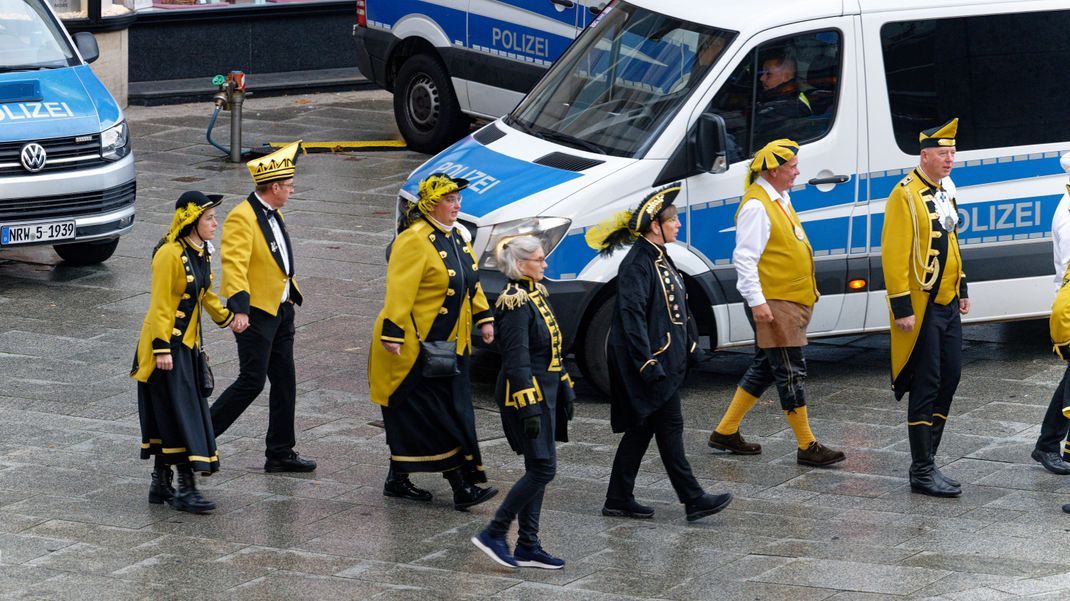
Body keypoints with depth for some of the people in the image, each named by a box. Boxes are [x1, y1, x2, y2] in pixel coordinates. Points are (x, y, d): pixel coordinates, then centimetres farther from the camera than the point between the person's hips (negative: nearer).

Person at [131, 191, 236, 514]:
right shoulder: (170, 254, -19)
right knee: (179, 415, -9)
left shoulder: (201, 252, 8)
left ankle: (161, 484, 19)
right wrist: (161, 348, -21)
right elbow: (160, 305, -19)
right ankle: (186, 489, -8)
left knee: (168, 418, 13)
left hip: (188, 345, 9)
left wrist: (226, 318, 32)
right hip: (167, 347, -9)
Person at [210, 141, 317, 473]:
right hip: (256, 312, -9)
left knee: (285, 382, 10)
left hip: (281, 309, 9)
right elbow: (234, 265, -25)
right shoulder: (241, 218, -17)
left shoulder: (274, 214, 12)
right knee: (252, 381, -9)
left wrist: (291, 295, 25)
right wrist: (240, 309, -33)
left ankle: (281, 453, 17)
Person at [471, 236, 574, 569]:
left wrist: (565, 391, 20)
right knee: (543, 469, -10)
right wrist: (529, 409, -24)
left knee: (537, 471, 10)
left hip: (545, 392, 10)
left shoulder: (536, 295, 13)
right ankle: (494, 533, -4)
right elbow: (517, 362, -21)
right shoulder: (515, 304, -17)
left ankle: (528, 547, 13)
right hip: (527, 394, -10)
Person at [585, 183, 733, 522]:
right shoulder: (637, 265, -17)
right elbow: (632, 316, -22)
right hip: (649, 360, -10)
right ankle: (693, 500, -1)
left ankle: (619, 499, 16)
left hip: (665, 360, 10)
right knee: (669, 427, -5)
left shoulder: (659, 259, 14)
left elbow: (677, 308, 21)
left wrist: (690, 345, 19)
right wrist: (648, 364, -24)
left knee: (640, 429, 11)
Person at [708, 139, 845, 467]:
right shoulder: (757, 206, -17)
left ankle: (726, 431, 24)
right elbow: (744, 257, -21)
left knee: (765, 367, 16)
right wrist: (757, 301, -25)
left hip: (791, 300, 10)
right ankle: (807, 447, -2)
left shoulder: (780, 199, 15)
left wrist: (804, 292, 25)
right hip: (772, 303, -10)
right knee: (791, 372, -6)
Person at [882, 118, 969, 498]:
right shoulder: (905, 195, -14)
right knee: (926, 386, -6)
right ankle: (922, 472, -2)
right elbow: (894, 254, -18)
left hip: (948, 304, 9)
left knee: (949, 378, 10)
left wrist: (961, 290, 22)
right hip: (922, 308, -9)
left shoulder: (945, 190, 13)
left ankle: (926, 460, 19)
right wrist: (901, 306, -20)